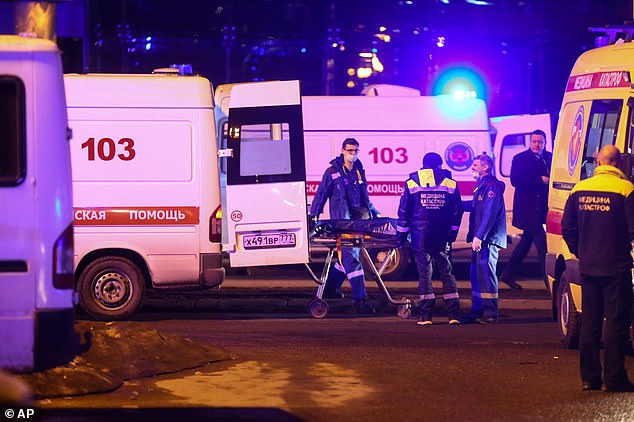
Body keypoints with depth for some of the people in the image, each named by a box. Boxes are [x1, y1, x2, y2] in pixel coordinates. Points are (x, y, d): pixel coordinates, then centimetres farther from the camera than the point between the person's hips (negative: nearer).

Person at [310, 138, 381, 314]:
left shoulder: (359, 171, 16)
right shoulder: (333, 171, -1)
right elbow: (321, 194, 1)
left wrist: (375, 213, 28)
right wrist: (314, 215, -6)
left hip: (359, 219, 6)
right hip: (342, 220, -6)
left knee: (347, 255, 11)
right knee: (351, 257, -12)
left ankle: (330, 287, 30)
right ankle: (360, 299, -17)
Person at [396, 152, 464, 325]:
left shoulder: (411, 183, 0)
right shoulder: (450, 183, 3)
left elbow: (404, 212, 1)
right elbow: (457, 211, 7)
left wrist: (401, 236, 8)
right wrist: (452, 233, 17)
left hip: (420, 238, -1)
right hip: (442, 238, 1)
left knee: (424, 274, 2)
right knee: (447, 273, 8)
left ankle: (426, 315, -1)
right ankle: (454, 314, 5)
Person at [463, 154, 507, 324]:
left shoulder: (492, 186, -13)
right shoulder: (482, 185, 20)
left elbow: (490, 213, -21)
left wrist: (479, 236, -24)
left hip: (488, 239, -11)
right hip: (480, 239, 11)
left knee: (486, 273, -11)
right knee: (477, 273, 13)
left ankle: (490, 313, -10)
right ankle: (477, 311, 19)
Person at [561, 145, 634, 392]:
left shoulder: (580, 189, 4)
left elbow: (567, 228, 9)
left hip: (588, 267, 5)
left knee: (590, 321, 12)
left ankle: (589, 376, 13)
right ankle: (613, 378, -3)